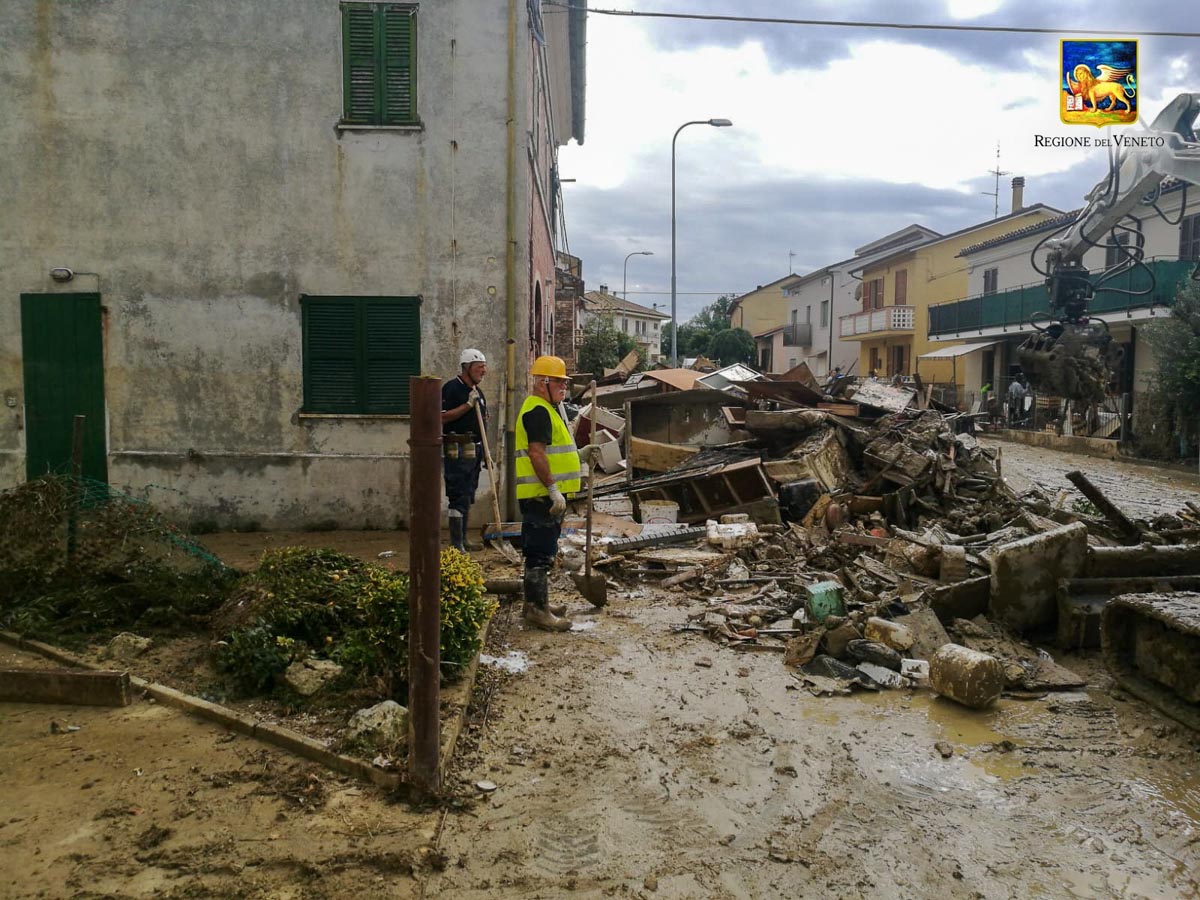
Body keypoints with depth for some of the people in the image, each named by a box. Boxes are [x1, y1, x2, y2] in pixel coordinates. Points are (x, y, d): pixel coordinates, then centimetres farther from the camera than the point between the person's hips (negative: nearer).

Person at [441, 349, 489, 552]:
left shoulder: (477, 392, 17)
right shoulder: (452, 388, -10)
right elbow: (442, 418, -19)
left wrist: (485, 453, 20)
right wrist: (468, 405, -21)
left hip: (475, 449, 9)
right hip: (457, 449, -9)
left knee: (468, 497, 14)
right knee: (458, 497, -8)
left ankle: (463, 539, 24)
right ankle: (456, 545, -5)